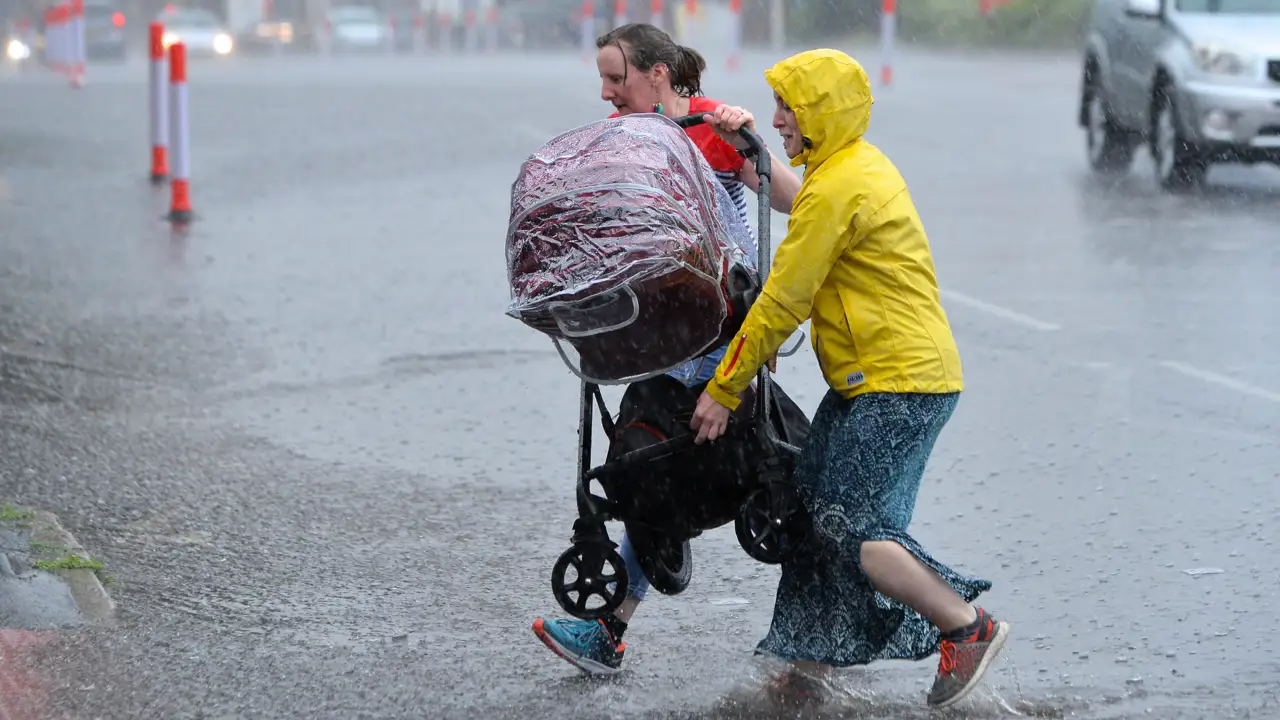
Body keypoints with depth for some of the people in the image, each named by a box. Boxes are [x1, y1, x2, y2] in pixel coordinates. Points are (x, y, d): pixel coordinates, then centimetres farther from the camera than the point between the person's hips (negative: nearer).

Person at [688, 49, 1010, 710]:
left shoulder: (837, 188, -17)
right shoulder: (863, 165, 15)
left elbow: (783, 301, -15)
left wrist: (722, 390, -10)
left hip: (898, 384, -11)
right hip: (869, 381, 11)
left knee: (849, 525, -11)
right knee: (815, 506, 10)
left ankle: (970, 628, -6)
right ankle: (820, 653, 17)